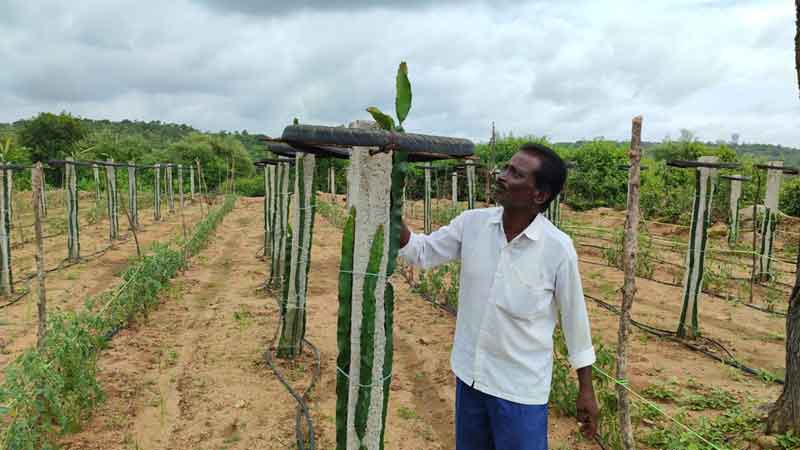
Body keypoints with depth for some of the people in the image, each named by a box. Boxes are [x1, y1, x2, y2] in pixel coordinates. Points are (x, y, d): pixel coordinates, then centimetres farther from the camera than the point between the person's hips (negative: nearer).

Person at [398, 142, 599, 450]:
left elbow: (574, 316, -8)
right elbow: (422, 253, 0)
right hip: (469, 373, 4)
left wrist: (586, 389, -1)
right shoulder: (472, 223, -8)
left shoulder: (557, 248, -18)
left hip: (521, 387, -4)